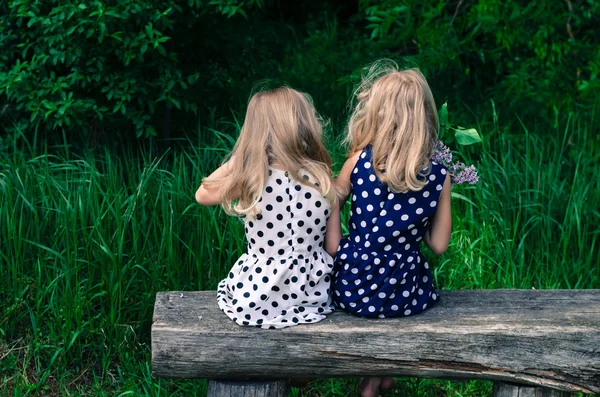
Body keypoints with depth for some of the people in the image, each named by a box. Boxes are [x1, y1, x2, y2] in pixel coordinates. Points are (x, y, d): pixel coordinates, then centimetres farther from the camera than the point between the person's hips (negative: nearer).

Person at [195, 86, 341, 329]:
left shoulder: (249, 177, -17)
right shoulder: (323, 180, -7)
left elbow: (202, 195, 2)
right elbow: (333, 248, 0)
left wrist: (239, 158, -1)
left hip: (256, 304, -2)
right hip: (314, 299, 3)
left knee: (225, 287, 31)